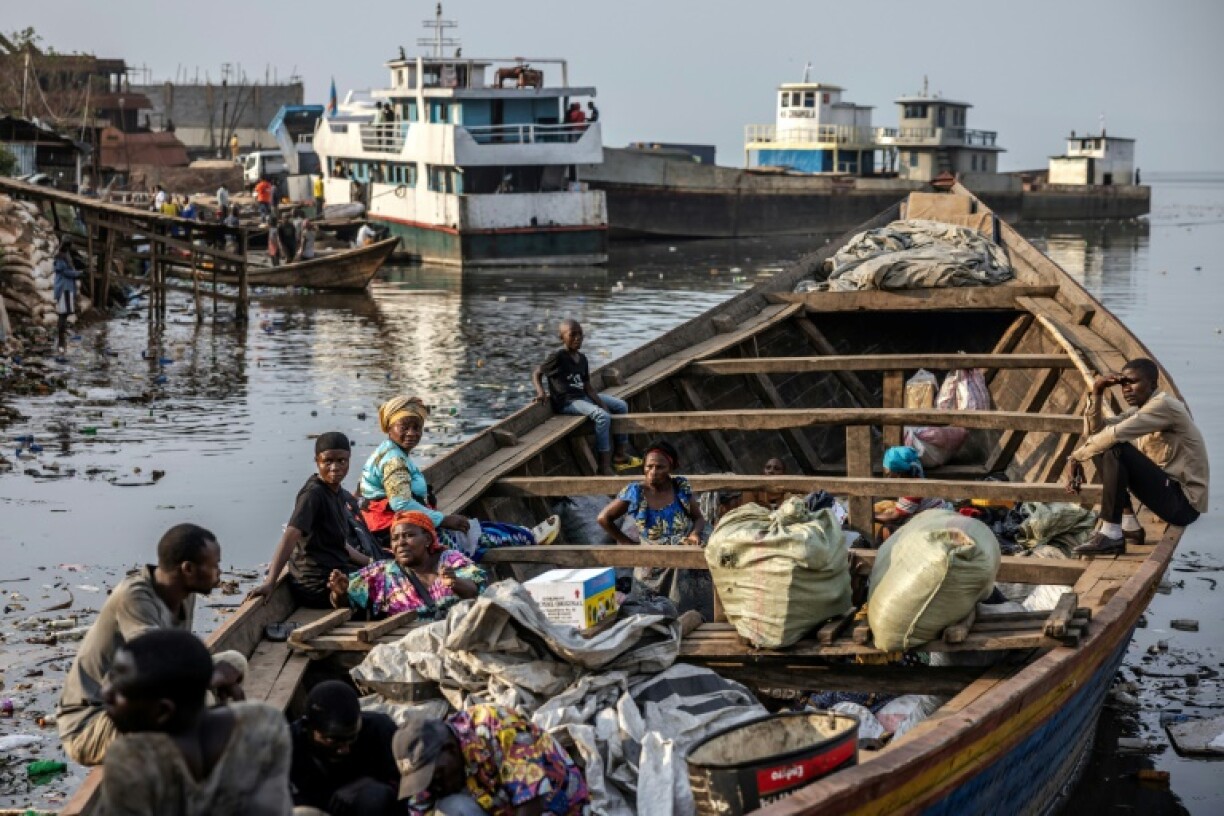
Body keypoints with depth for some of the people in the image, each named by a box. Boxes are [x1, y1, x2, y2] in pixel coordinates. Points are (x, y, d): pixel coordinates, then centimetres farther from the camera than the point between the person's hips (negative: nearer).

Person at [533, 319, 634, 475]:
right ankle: (605, 465, -26)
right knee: (603, 417, -30)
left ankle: (620, 453, 18)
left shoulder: (581, 358, 11)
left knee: (621, 405, 13)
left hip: (583, 397, 10)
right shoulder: (558, 357, -13)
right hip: (566, 402, -9)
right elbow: (536, 373, -5)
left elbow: (587, 388, 10)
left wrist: (602, 404, -3)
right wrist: (540, 391, -22)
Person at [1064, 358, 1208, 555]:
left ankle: (1111, 535, -22)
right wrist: (1096, 394, -4)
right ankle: (1129, 526, 5)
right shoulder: (1138, 410, 11)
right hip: (1167, 489, 10)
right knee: (1101, 448, 10)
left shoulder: (1164, 406, -16)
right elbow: (1094, 432, 7)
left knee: (1116, 450, -24)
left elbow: (1115, 434, -26)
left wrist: (1075, 457, -18)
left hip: (1184, 502, -10)